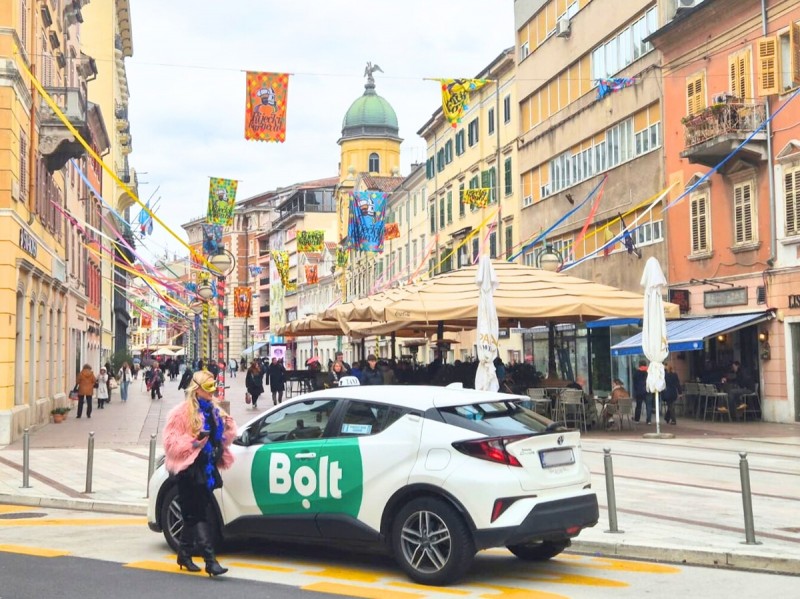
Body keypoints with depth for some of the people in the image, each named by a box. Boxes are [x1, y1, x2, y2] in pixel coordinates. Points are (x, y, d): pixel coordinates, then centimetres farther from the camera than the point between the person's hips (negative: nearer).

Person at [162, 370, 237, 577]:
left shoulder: (214, 411, 15)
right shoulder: (183, 412, -7)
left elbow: (223, 439, 22)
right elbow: (171, 441, -11)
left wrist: (229, 428, 1)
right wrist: (193, 443, -23)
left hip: (207, 467, 7)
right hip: (190, 468, -7)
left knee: (193, 514, 15)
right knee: (198, 514, -9)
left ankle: (184, 554, 28)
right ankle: (210, 560, -14)